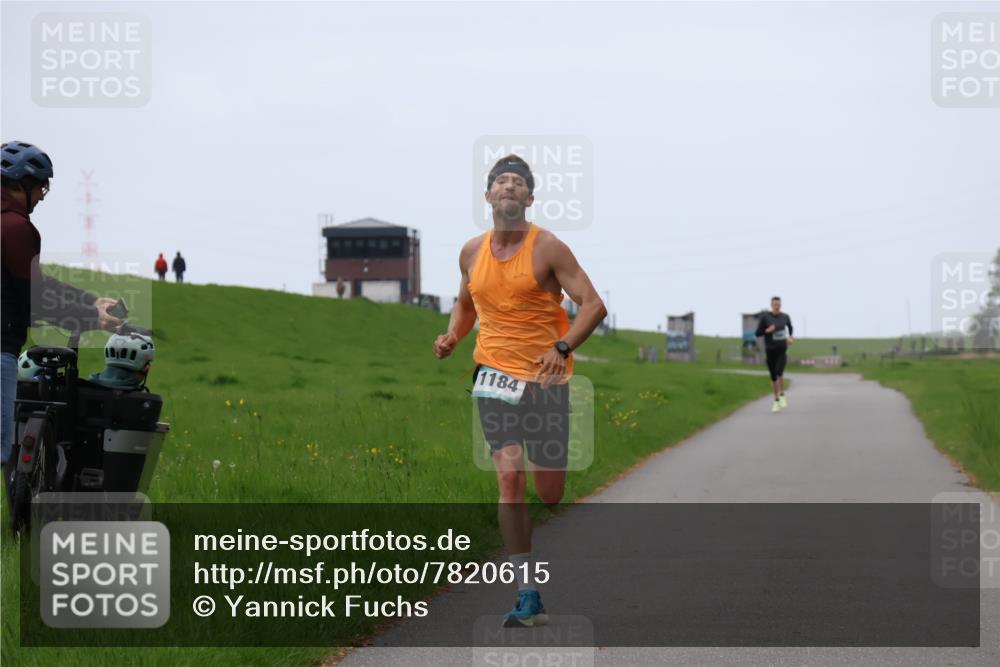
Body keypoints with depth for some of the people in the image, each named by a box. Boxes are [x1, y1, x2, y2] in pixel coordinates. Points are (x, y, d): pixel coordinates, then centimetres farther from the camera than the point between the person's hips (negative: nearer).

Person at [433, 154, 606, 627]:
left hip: (546, 377, -2)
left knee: (549, 492, 0)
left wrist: (562, 348, -22)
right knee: (510, 481, -12)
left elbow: (593, 305, -8)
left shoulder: (547, 247, -5)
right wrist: (452, 336, 6)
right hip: (495, 375, 2)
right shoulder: (472, 252, 8)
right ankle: (528, 598, -11)